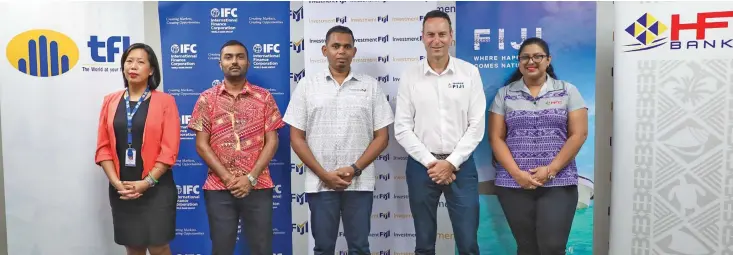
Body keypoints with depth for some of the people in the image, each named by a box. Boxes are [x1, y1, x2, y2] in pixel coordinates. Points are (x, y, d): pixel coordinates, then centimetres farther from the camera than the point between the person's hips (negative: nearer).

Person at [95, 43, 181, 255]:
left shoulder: (165, 101, -3)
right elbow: (103, 147, 4)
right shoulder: (111, 101, 7)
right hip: (121, 190, 3)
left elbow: (169, 150, -9)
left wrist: (146, 182, -15)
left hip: (157, 189, -3)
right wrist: (116, 182, -8)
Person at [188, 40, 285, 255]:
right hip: (218, 188, 0)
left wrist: (251, 178, -11)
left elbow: (272, 141, -1)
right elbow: (201, 145, 0)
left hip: (258, 187, 0)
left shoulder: (264, 97, 4)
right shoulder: (207, 99, 4)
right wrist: (228, 178, -10)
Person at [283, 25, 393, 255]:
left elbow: (381, 137, 2)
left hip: (360, 182, 0)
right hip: (320, 183, 0)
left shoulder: (371, 86, 5)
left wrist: (355, 169, -10)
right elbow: (296, 137, 1)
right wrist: (324, 174, -8)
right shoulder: (307, 86, 4)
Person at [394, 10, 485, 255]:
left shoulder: (470, 73, 1)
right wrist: (430, 162, -9)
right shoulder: (410, 76, 1)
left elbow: (477, 125, -2)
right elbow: (402, 128, -1)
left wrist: (451, 163, -9)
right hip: (421, 166, 1)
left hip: (461, 165, 0)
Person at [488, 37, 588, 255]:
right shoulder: (504, 94, 8)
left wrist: (551, 170, -10)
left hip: (558, 183, -1)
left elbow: (578, 134, 0)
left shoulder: (568, 91, 6)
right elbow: (496, 138, 3)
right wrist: (517, 173, -10)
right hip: (514, 183, 1)